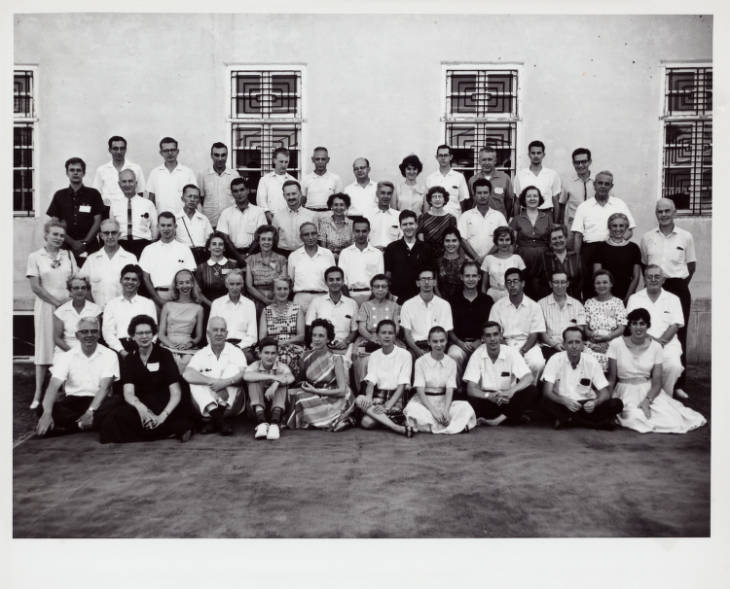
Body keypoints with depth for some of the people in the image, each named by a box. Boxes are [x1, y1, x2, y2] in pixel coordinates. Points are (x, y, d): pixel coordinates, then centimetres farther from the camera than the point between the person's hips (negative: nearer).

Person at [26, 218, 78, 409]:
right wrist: (57, 302, -10)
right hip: (46, 307, -2)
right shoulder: (35, 257, 1)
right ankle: (38, 394, 10)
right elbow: (35, 287, -4)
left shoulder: (68, 255, 8)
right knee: (44, 348, 2)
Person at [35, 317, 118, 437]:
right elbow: (53, 386, -10)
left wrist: (90, 412, -28)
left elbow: (104, 387, -12)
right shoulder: (66, 356, 3)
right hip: (72, 401, 1)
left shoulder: (109, 355, -1)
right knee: (42, 410, -28)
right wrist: (47, 413, -29)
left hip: (97, 402, -1)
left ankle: (68, 424, -20)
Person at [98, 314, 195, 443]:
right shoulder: (129, 360, 10)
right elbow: (128, 393, -4)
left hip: (165, 407, -3)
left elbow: (176, 393, -5)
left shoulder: (164, 355, 2)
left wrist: (163, 416, -24)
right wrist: (141, 408, -28)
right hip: (139, 405, 4)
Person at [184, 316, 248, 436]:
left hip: (231, 406, -1)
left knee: (233, 368, -20)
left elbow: (244, 374, -15)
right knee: (195, 382, -22)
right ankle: (220, 418, -37)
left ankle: (212, 419, -28)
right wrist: (212, 381, -25)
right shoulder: (201, 354, 7)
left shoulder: (235, 352, 4)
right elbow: (187, 375, -14)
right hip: (206, 405, 1)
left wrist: (225, 382, -32)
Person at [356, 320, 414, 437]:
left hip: (396, 398, -6)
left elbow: (402, 386, -8)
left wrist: (387, 406, -20)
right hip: (378, 397, 6)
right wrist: (368, 399, -22)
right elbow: (371, 382, 0)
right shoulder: (374, 356, 10)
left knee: (367, 422, -32)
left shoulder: (404, 355, -4)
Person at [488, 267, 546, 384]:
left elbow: (534, 335, 0)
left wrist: (522, 351, -17)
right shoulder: (498, 306, 4)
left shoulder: (534, 306, 3)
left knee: (538, 363, -30)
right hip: (505, 344, 0)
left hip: (527, 344, 0)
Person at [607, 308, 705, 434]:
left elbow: (657, 382, -1)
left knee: (672, 421, -19)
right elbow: (611, 378, -4)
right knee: (637, 419, -31)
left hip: (649, 392, 3)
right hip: (625, 392, -3)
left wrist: (647, 400, -19)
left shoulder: (655, 347, 0)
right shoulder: (616, 344, -6)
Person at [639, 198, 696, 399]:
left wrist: (681, 284, 3)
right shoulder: (647, 237, 6)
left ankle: (678, 384, 9)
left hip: (678, 289, -1)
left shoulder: (686, 237, 3)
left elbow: (692, 265, 9)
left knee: (678, 335, 1)